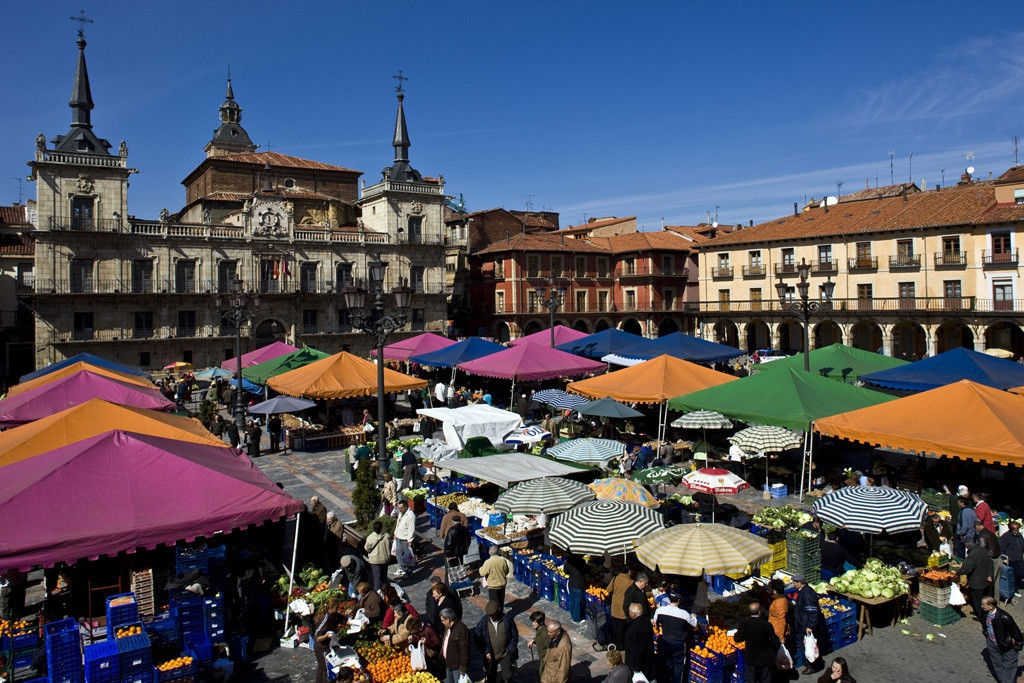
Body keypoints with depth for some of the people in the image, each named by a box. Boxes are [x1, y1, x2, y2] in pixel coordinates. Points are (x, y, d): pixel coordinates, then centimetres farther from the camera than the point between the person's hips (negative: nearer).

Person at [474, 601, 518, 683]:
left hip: (506, 654, -1)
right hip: (491, 657, 1)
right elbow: (479, 640, -2)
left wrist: (510, 650, -6)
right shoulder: (483, 623, -12)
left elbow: (515, 635, -2)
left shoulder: (507, 620, -13)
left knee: (507, 676, -4)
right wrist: (486, 652, -10)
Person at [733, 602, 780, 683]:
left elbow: (737, 639, -5)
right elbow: (775, 643, -15)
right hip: (765, 658, -2)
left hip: (750, 657, 2)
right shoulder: (766, 625, -23)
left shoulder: (744, 623, -15)